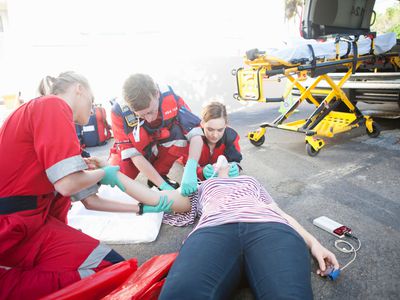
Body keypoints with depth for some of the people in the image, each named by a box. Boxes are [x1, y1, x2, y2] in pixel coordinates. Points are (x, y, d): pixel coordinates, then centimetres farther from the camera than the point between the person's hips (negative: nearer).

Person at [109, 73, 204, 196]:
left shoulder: (170, 98, -29)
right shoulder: (119, 111, -31)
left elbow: (196, 135, -30)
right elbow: (134, 154, -27)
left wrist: (190, 170, -45)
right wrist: (164, 186, -32)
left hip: (161, 150, 1)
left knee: (181, 133, -27)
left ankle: (160, 174, -6)